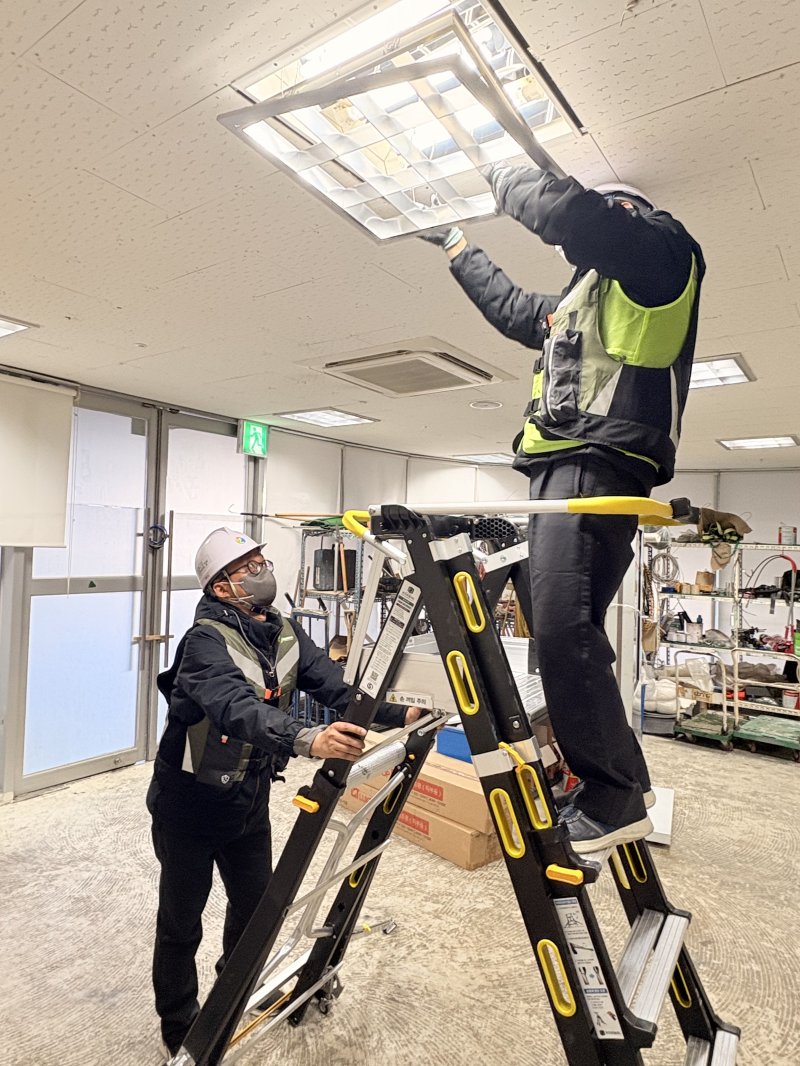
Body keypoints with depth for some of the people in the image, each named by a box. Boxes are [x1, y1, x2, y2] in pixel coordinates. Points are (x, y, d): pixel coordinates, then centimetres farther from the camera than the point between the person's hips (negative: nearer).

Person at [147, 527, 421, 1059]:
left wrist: (399, 713, -24)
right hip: (190, 802, -6)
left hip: (250, 798, 6)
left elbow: (335, 685, -11)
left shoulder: (287, 634, -4)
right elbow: (237, 707, -43)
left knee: (256, 904, 21)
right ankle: (181, 1031, 37)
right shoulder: (206, 640, -26)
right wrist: (307, 739, -58)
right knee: (182, 924, 11)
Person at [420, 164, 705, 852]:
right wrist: (455, 245, 51)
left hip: (600, 466, -10)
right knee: (565, 633, 5)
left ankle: (612, 801, -12)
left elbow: (567, 209, -8)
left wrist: (505, 177, 13)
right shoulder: (581, 301, 34)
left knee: (562, 628, -21)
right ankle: (624, 780, 15)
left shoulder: (663, 252, 8)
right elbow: (510, 307, 46)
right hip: (563, 469, 10)